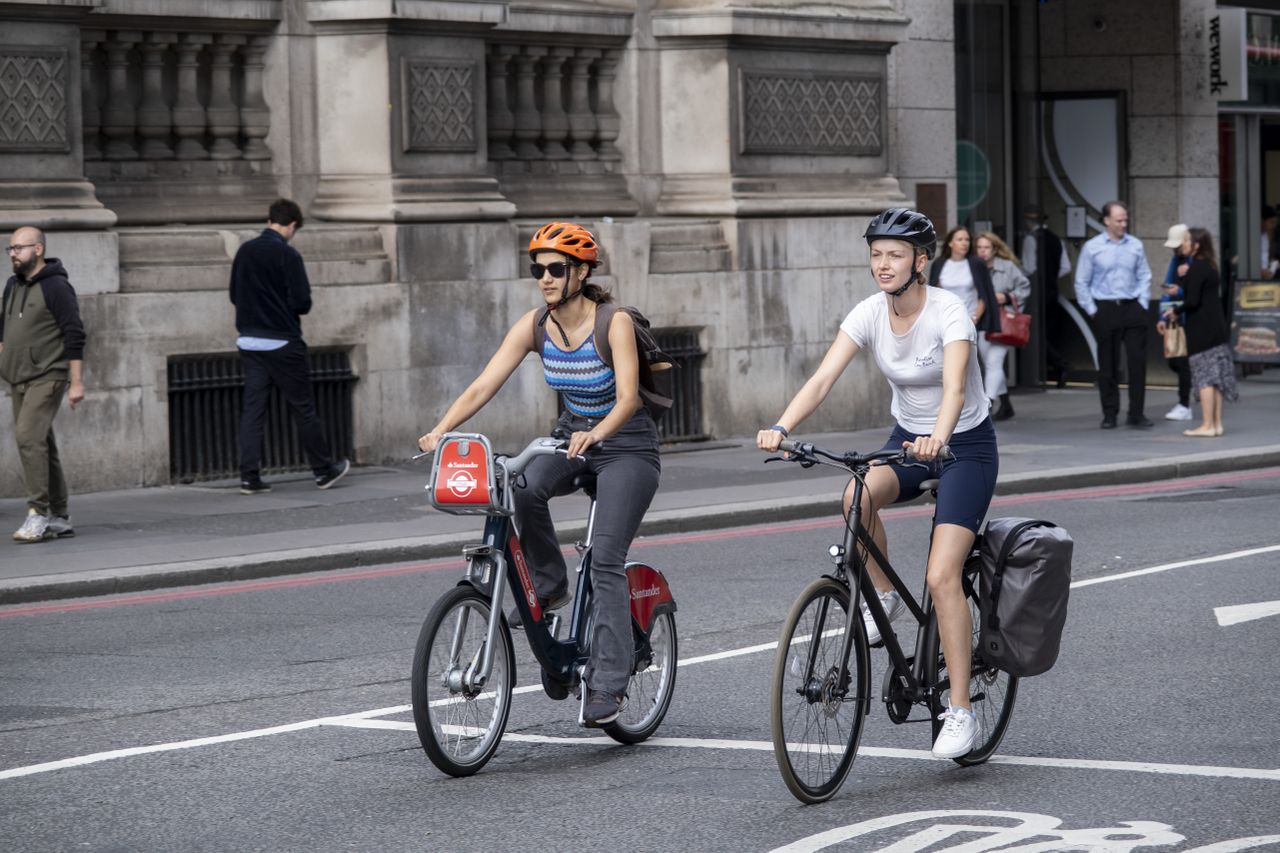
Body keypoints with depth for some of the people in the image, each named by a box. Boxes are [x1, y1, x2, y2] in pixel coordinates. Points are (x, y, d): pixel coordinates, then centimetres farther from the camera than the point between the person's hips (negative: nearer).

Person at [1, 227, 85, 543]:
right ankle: (59, 518, 14)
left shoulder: (56, 287, -11)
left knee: (29, 436, -20)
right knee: (40, 444, 8)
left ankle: (38, 514, -18)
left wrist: (77, 383, -17)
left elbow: (74, 336, -13)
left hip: (47, 377, -8)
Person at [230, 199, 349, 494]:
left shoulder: (244, 252, 5)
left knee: (252, 408, 4)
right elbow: (302, 303, -16)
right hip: (282, 343, -5)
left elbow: (235, 295, 13)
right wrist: (285, 307, 5)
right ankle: (324, 471, 16)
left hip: (249, 342, 5)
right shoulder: (287, 255, -13)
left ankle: (249, 477, -3)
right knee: (303, 408, 6)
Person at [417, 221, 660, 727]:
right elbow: (484, 386, -13)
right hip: (573, 438, 5)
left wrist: (595, 434, -50)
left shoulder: (613, 323, -20)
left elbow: (628, 397, -30)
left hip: (626, 444, -4)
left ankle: (608, 683, -17)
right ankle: (548, 586, -7)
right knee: (522, 490, -29)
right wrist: (440, 430, -29)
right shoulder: (534, 326, -7)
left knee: (605, 559, -19)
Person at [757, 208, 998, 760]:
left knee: (942, 576, -18)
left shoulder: (948, 311, -23)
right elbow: (823, 378, -20)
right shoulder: (869, 314, -10)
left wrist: (939, 437, -58)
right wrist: (781, 428, -37)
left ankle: (960, 711, -11)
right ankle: (883, 597, -4)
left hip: (965, 445, -4)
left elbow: (954, 386, -38)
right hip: (907, 439, 5)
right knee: (857, 496, -31)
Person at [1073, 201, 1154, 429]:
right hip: (1106, 310, -1)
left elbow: (1144, 277, 11)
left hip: (1132, 308, 1)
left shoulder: (1135, 246, 5)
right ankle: (1109, 414, 14)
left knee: (1138, 361, -4)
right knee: (1108, 365, 5)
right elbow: (1082, 283, 4)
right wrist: (1092, 310, -1)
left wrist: (1142, 304, 3)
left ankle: (1136, 414, 3)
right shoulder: (1092, 248, 0)